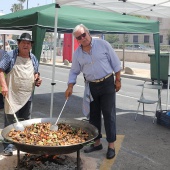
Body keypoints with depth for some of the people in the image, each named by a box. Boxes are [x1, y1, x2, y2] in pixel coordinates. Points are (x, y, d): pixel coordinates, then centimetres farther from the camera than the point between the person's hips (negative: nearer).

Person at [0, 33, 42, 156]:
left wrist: (38, 79, 1)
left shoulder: (33, 59, 12)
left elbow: (36, 74, 24)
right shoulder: (10, 56, -4)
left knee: (25, 122, 15)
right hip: (12, 95, -5)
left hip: (27, 96, 5)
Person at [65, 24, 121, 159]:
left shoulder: (102, 44, -8)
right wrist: (70, 87, -3)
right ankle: (97, 142, 25)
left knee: (109, 114, -2)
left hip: (107, 83, -4)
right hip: (91, 86, 4)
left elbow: (115, 63, -3)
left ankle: (111, 145, 6)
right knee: (93, 115, 10)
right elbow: (74, 72, 9)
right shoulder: (77, 53, 2)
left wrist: (118, 80, -4)